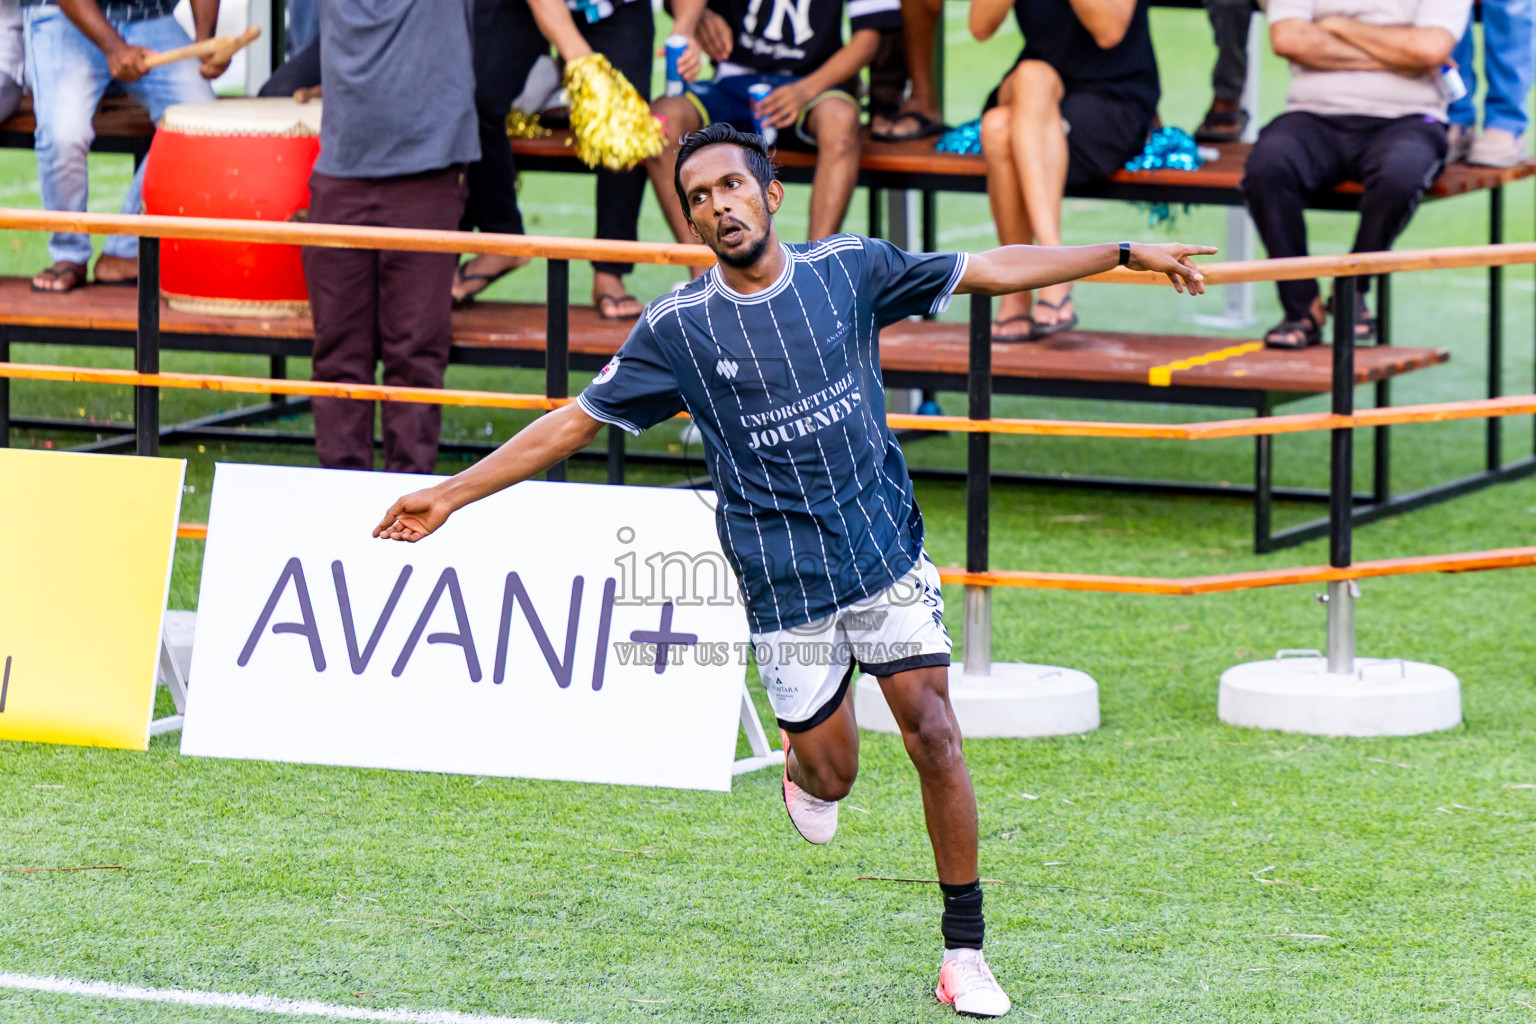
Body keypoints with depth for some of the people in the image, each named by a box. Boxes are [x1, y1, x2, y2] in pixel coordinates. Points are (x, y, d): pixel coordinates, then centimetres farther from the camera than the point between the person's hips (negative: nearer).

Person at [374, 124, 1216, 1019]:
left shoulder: (849, 268, -2)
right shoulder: (677, 329, -5)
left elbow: (991, 271, 7)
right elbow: (575, 421, 2)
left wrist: (1125, 254, 6)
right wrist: (449, 495, -1)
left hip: (888, 551, 1)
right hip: (785, 583, -1)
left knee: (935, 737, -9)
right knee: (829, 778, 0)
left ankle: (966, 949, 2)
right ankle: (803, 765, 39)